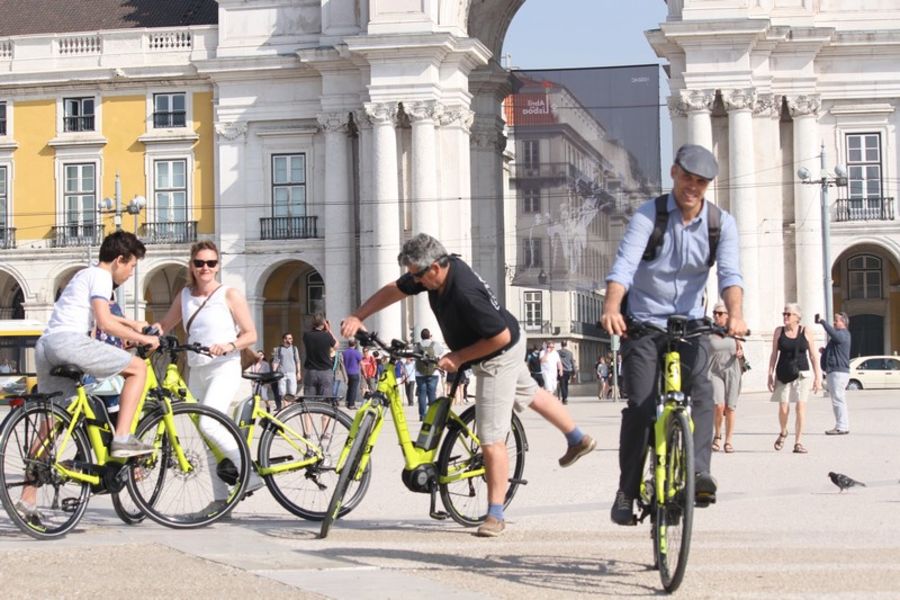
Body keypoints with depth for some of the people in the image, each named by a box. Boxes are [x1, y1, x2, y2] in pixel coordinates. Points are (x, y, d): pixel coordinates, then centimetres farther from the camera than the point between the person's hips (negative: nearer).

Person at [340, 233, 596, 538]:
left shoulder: (466, 294, -39)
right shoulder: (435, 273, -13)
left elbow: (501, 336, -31)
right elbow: (393, 291, 0)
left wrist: (458, 358, -23)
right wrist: (357, 317, -10)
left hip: (500, 356, -10)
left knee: (491, 439, -8)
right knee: (529, 394, 32)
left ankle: (495, 515, -1)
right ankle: (579, 440, 54)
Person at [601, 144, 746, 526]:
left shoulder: (721, 223, -2)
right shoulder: (649, 215, -10)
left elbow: (730, 273, -15)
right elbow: (624, 265, -23)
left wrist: (736, 314, -36)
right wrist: (612, 308, -42)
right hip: (643, 323, -2)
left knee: (700, 391, -22)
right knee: (640, 405, -9)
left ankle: (698, 471, -27)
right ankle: (627, 490, 0)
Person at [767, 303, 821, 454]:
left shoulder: (805, 332, 1)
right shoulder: (779, 331, 4)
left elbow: (813, 356, 3)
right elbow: (774, 355, 7)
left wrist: (817, 377, -1)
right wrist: (770, 376, 1)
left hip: (801, 374, -1)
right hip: (783, 374, 1)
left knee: (801, 407, -6)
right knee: (783, 407, -5)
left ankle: (798, 442, 0)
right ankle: (783, 432, 26)